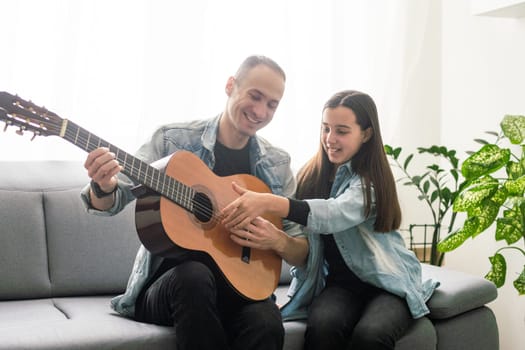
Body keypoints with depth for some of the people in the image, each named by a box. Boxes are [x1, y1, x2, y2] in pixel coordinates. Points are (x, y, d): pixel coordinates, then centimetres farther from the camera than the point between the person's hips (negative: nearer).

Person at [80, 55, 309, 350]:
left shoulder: (277, 165, 6)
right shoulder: (172, 139, -2)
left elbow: (303, 253, 9)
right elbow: (111, 202, -4)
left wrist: (277, 241, -14)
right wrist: (103, 188, -28)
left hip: (238, 286, 1)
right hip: (169, 281, 0)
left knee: (266, 324, -33)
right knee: (195, 275, -35)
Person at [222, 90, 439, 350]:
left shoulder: (372, 181, -11)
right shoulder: (310, 176, 5)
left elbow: (336, 213, -33)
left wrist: (268, 202, -45)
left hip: (386, 283, -3)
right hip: (339, 283, 3)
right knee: (322, 326, -30)